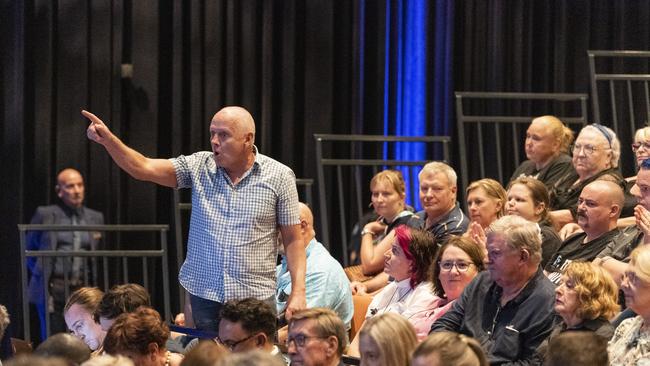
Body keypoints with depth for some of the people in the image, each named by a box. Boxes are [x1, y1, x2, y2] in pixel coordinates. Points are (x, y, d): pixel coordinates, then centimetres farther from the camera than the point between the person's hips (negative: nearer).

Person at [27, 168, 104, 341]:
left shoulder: (95, 218, 13)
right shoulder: (45, 215, 3)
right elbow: (29, 249, 12)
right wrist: (41, 274, 8)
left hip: (83, 287, 3)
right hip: (53, 287, -3)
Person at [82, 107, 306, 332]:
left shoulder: (279, 176, 0)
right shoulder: (199, 166, 5)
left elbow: (293, 240, 1)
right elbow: (143, 168, -5)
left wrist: (298, 292, -7)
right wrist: (108, 140, -21)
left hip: (254, 297, -2)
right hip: (203, 295, 2)